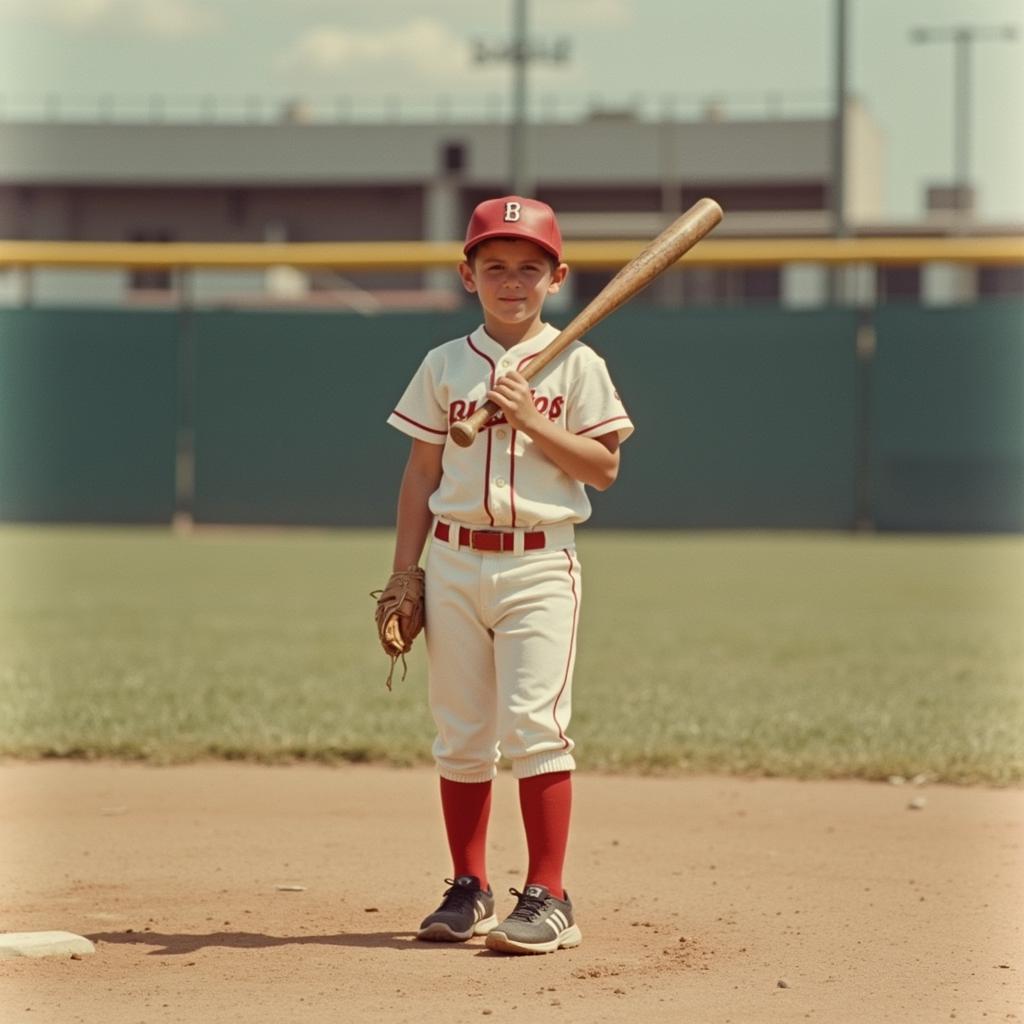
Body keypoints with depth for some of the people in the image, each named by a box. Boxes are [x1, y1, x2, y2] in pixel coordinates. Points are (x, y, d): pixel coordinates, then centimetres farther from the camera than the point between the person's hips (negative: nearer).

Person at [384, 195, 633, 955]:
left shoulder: (577, 365, 1)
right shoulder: (446, 365, 9)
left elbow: (604, 468, -3)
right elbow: (422, 472, 10)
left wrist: (531, 421, -15)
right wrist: (402, 574, 6)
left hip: (539, 564, -3)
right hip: (455, 562, 3)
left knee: (534, 725, -11)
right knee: (461, 736, 7)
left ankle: (548, 898, -7)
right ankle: (469, 891, 18)